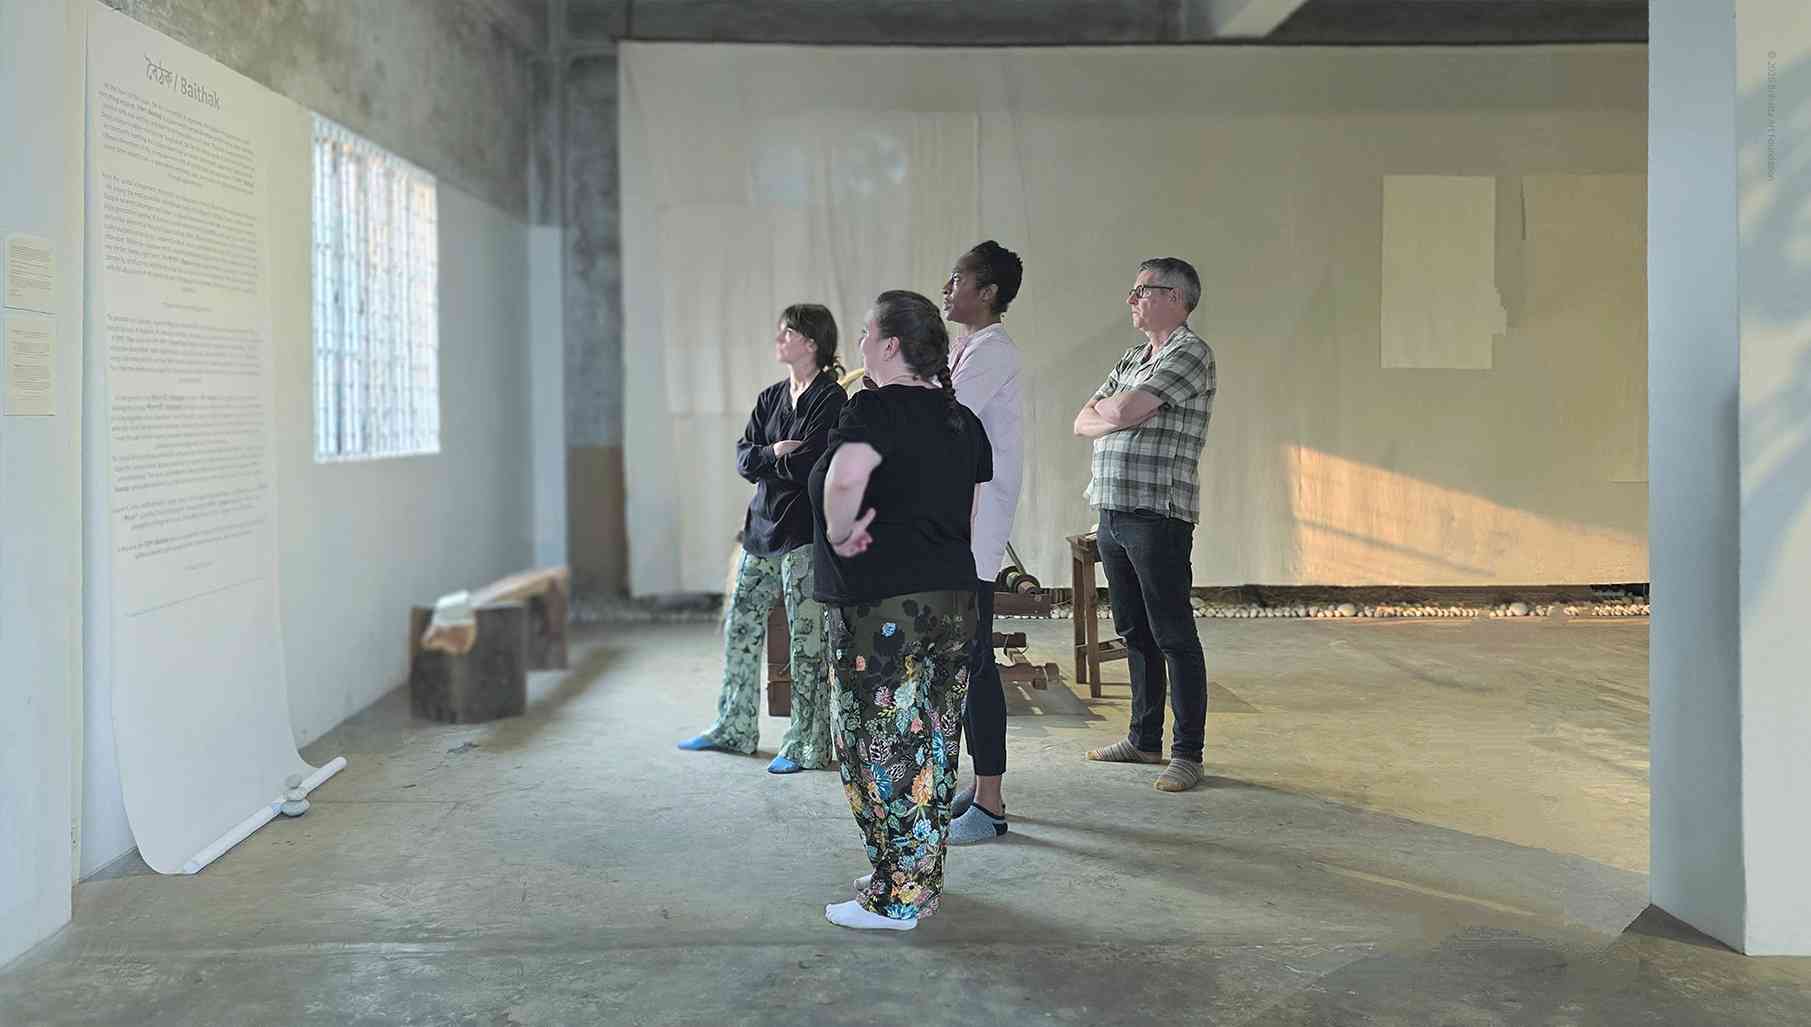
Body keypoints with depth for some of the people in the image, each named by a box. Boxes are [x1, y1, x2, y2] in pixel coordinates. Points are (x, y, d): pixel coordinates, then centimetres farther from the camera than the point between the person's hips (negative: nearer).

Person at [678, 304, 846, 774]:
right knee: (740, 625, 12)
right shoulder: (770, 398, 14)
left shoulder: (831, 399, -9)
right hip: (763, 524, 8)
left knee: (807, 638, -4)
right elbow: (743, 458, 7)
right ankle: (734, 727, 27)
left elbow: (806, 465, -18)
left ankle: (808, 745, 5)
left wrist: (766, 459, -2)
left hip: (805, 531, -8)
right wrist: (776, 454, -11)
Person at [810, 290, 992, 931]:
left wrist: (839, 536, -18)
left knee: (880, 748, 2)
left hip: (880, 608, -8)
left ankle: (896, 897, 9)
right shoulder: (963, 421, 11)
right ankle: (924, 884, 26)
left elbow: (845, 478, -34)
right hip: (954, 601, 8)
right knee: (933, 747, 15)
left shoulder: (876, 409, -13)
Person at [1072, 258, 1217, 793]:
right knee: (1134, 631, 15)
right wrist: (1116, 417, -6)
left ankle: (1188, 752, 4)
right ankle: (1144, 739, 25)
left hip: (1158, 513, -9)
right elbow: (1084, 422, 13)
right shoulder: (1132, 358, 20)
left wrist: (1106, 409, 4)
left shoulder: (1190, 352, -8)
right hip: (1113, 509, 9)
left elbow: (1122, 411, -18)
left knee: (1173, 635, -3)